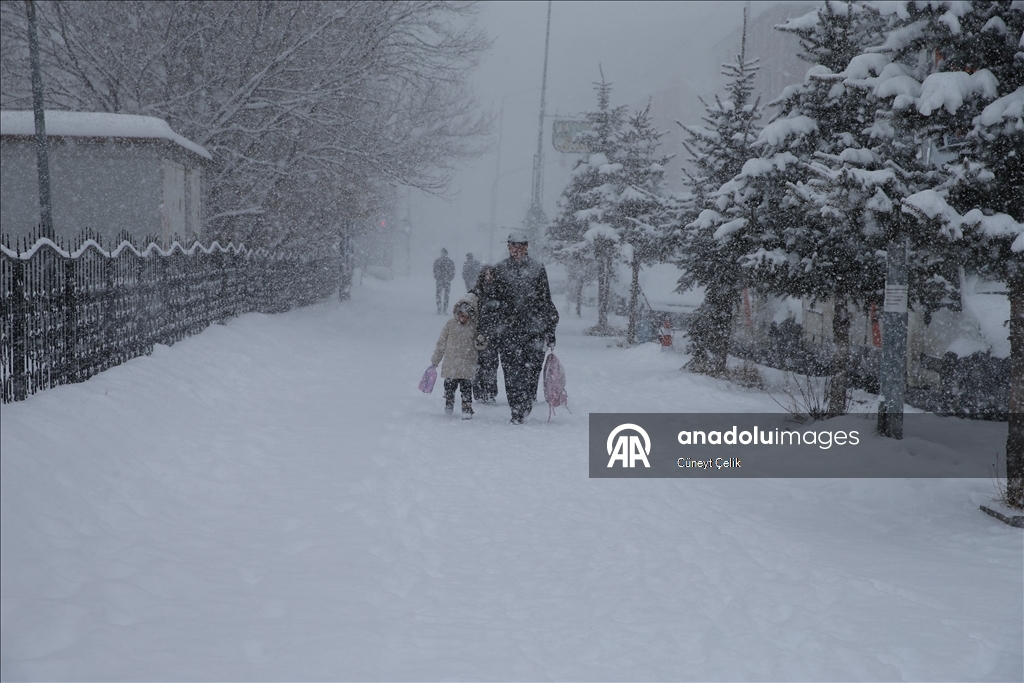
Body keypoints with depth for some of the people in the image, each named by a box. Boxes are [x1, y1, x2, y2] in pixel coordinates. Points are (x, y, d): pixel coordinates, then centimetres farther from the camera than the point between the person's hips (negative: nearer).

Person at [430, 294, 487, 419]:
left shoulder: (475, 327, -5)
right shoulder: (451, 323, -2)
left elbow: (481, 346, 3)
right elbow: (441, 342, 6)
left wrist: (480, 342, -23)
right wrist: (435, 360, 9)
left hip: (467, 366, -2)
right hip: (450, 365, 2)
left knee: (466, 388, -3)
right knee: (449, 387, 10)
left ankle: (467, 409, 6)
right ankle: (448, 408, 25)